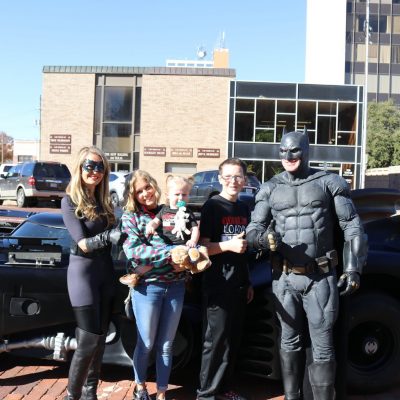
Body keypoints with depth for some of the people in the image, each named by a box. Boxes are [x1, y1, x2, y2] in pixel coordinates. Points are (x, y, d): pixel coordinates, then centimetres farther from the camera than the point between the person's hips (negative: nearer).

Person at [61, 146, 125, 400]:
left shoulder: (104, 201, 10)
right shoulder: (70, 202, -9)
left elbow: (114, 236, 9)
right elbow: (83, 243, -17)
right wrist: (107, 237, -34)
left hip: (106, 271, 6)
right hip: (83, 272, -6)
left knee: (101, 337, 11)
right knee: (88, 340, -7)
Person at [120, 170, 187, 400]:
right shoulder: (130, 216, -1)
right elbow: (133, 251, -16)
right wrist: (170, 253, -23)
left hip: (176, 286, 3)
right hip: (147, 287, -3)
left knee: (166, 345, 12)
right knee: (146, 344, 10)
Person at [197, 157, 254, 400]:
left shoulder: (244, 208, 13)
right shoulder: (213, 206, -7)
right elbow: (203, 246, -10)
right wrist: (228, 245, -27)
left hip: (239, 285, 7)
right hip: (218, 285, -7)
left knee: (234, 340, 12)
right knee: (216, 340, -3)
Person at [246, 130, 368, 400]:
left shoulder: (329, 183, 1)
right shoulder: (270, 189, 7)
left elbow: (353, 227, 3)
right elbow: (252, 230, 6)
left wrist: (353, 268, -5)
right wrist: (263, 238, -18)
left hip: (321, 278, -2)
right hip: (285, 279, 3)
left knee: (323, 348, 1)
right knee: (290, 343, 14)